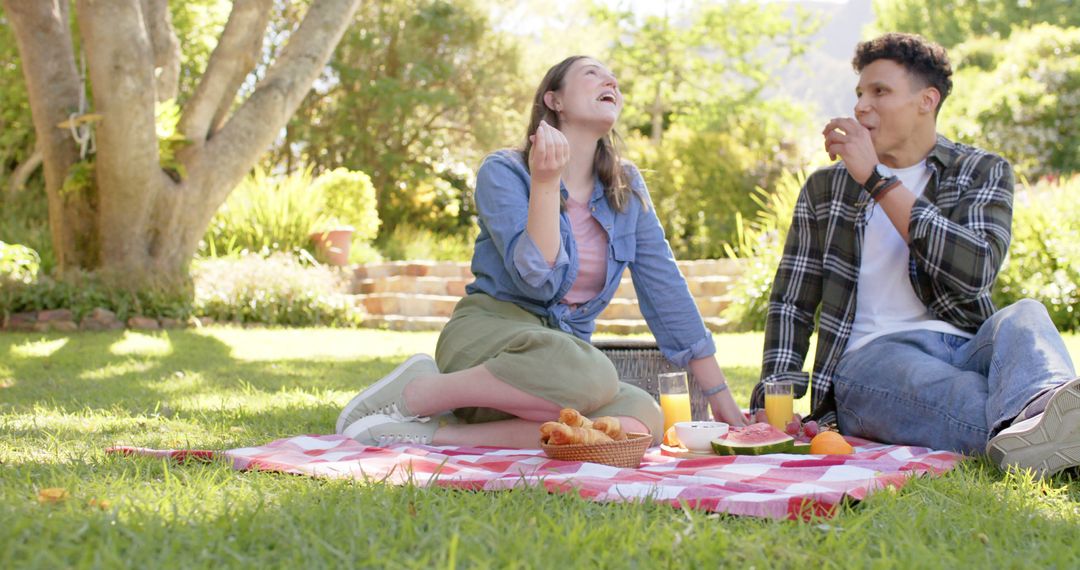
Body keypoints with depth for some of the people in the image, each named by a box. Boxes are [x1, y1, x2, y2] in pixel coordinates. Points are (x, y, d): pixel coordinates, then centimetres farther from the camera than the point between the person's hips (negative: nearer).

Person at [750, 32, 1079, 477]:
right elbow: (791, 305, 17)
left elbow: (975, 270, -7)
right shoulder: (825, 189, 20)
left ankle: (1039, 410, -67)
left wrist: (878, 180, -9)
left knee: (1025, 315, -34)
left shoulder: (983, 172, 14)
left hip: (966, 348, 1)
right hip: (871, 358, -1)